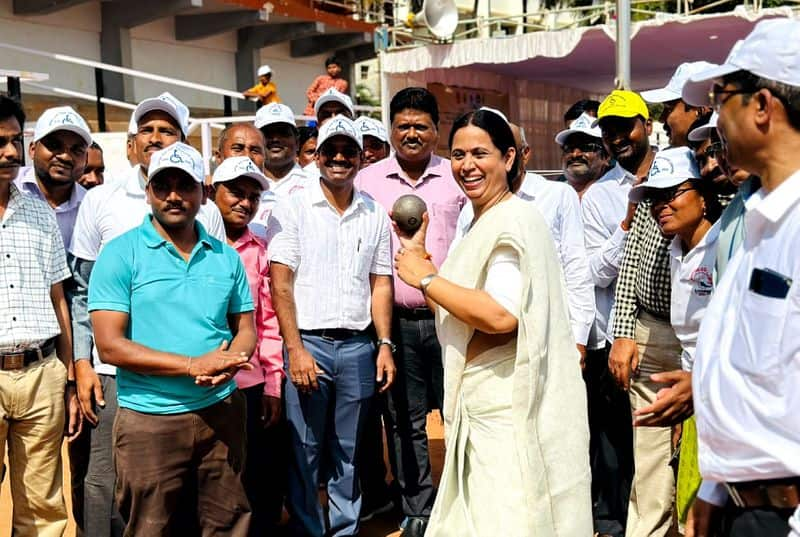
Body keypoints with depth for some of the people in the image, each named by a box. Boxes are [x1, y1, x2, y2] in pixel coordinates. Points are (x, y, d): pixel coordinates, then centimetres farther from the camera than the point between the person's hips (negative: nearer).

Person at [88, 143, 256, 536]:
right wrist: (193, 364, -19)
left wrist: (228, 364, -12)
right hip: (149, 419, -3)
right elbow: (109, 345, -11)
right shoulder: (121, 254, -5)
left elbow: (245, 328, 12)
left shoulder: (226, 256, 8)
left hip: (221, 411, 4)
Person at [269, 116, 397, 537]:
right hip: (308, 343, -3)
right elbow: (280, 284, -6)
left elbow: (381, 283, 11)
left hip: (358, 345, 3)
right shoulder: (293, 208, -1)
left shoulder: (375, 214, 9)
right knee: (304, 451, 5)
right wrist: (295, 348, -13)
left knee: (349, 452, 13)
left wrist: (385, 344, 2)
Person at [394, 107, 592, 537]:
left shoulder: (512, 221, -15)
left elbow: (500, 315, -28)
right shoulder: (483, 222, 16)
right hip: (484, 405, 10)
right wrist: (422, 261, 10)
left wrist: (425, 278, -17)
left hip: (508, 408, -10)